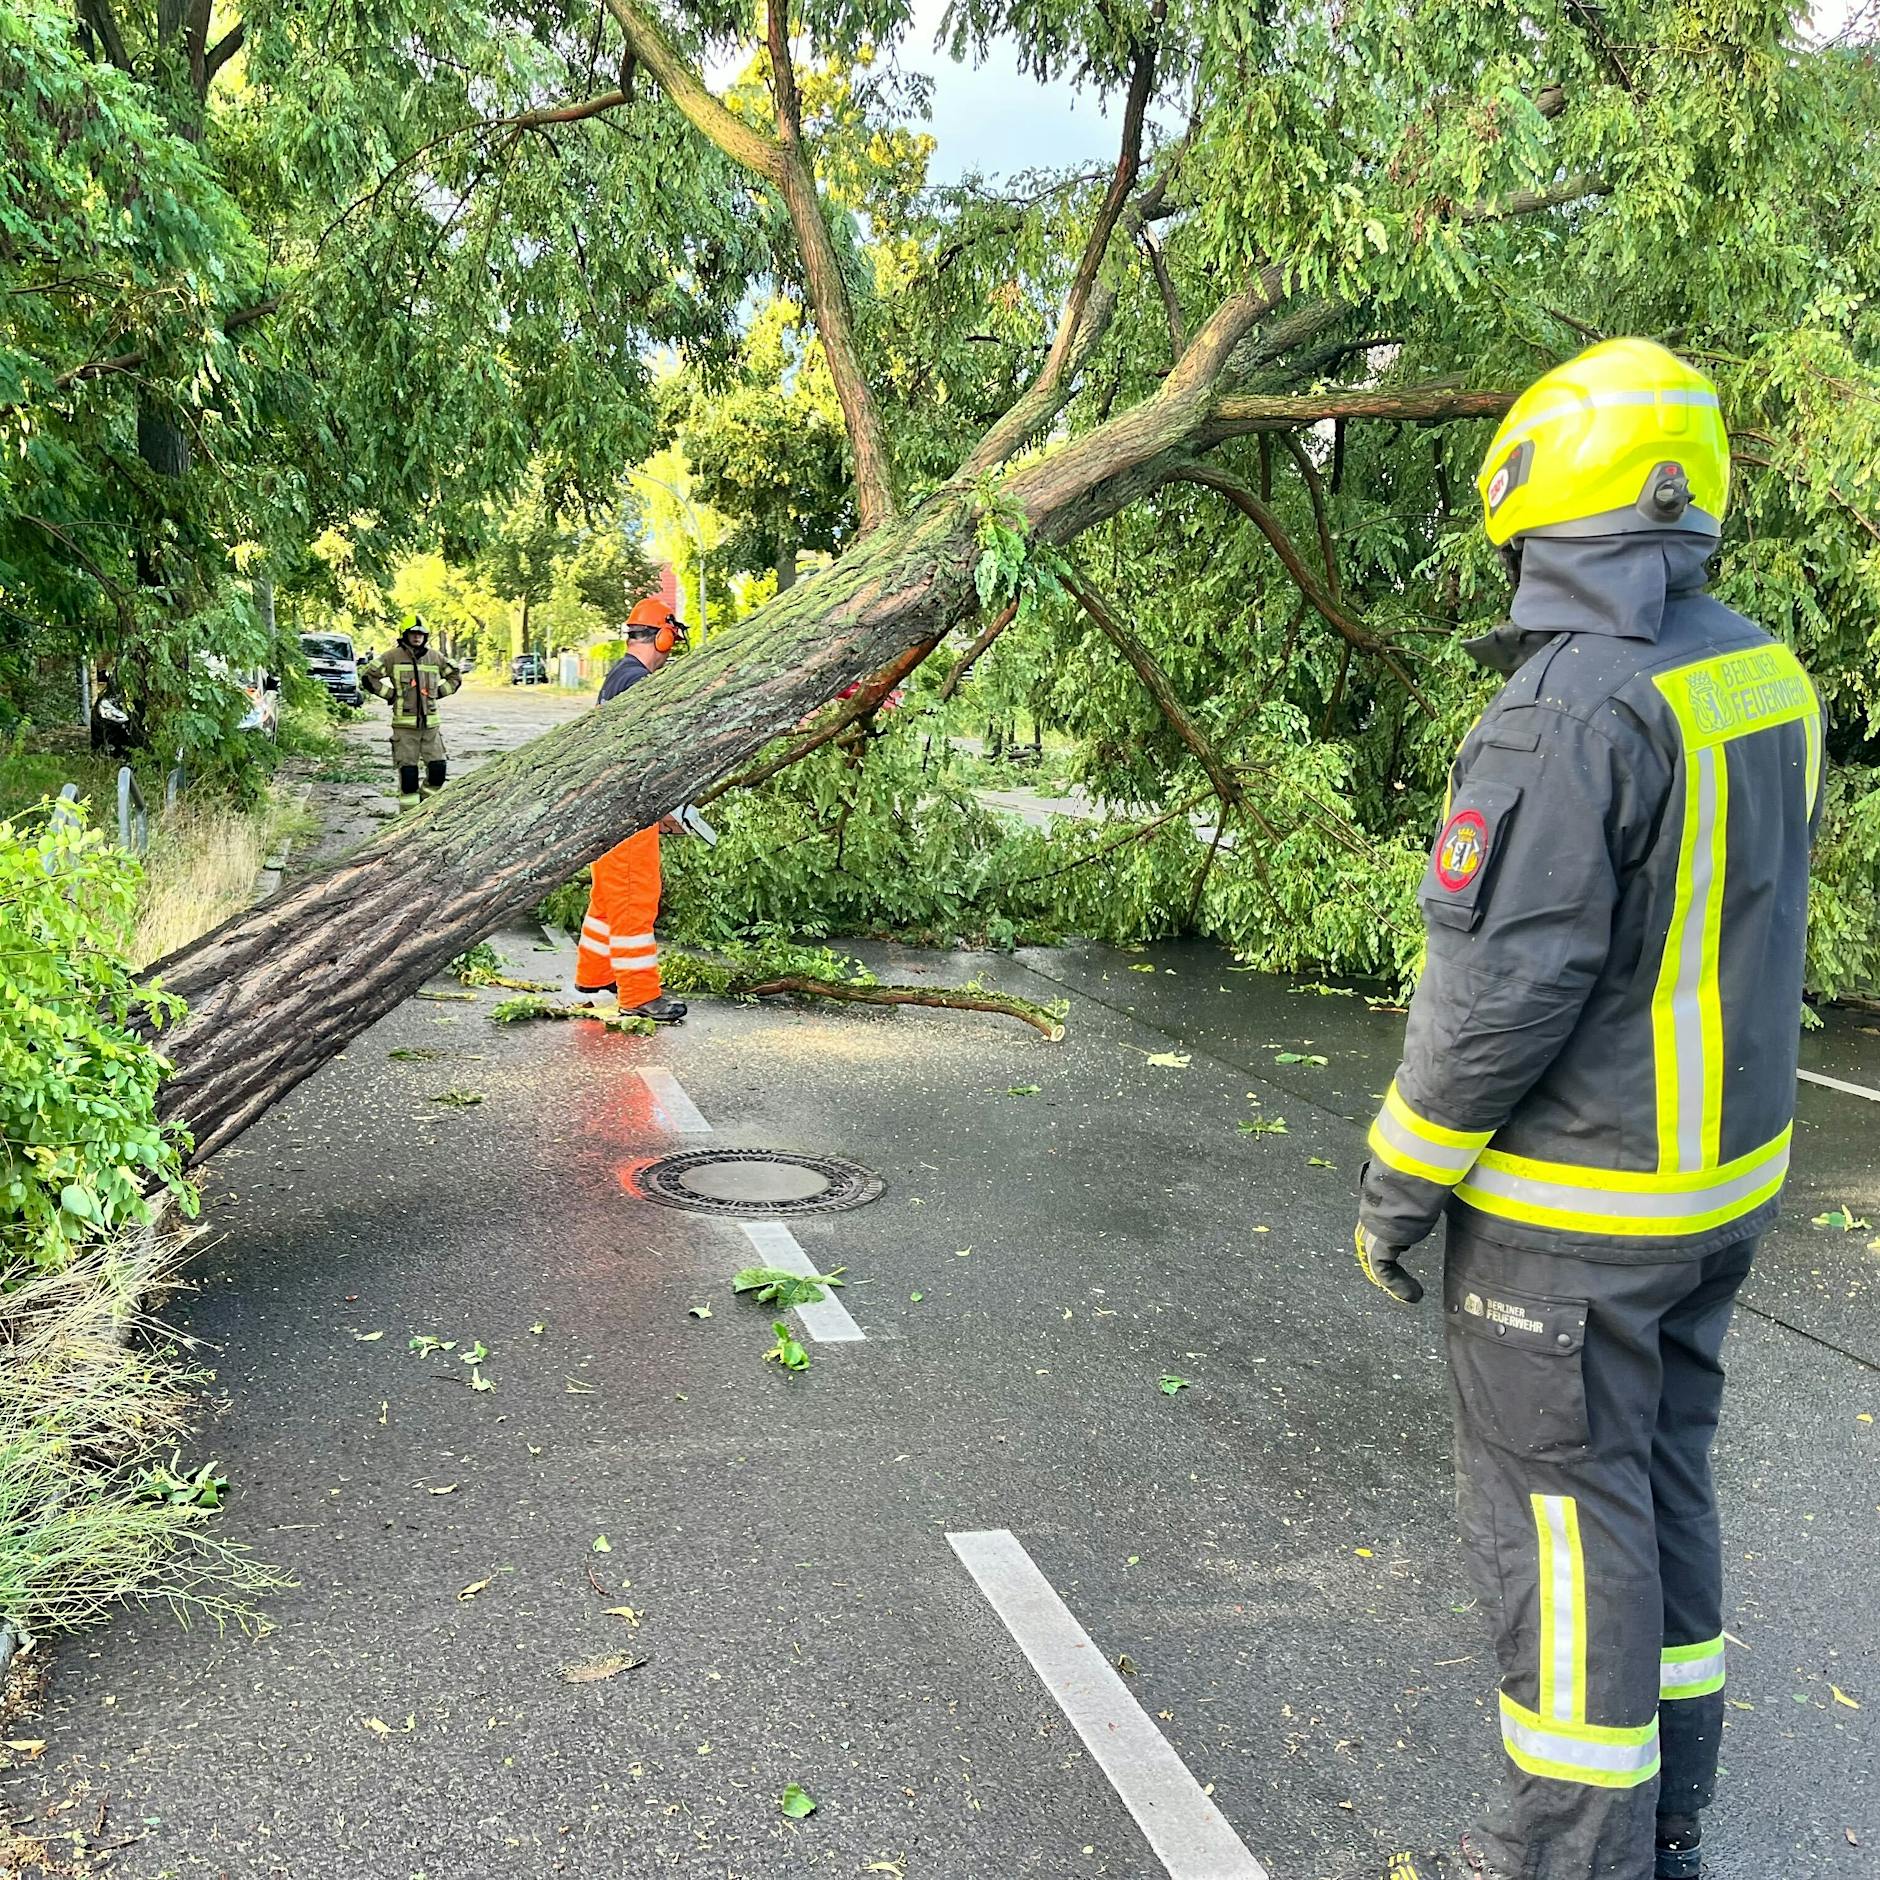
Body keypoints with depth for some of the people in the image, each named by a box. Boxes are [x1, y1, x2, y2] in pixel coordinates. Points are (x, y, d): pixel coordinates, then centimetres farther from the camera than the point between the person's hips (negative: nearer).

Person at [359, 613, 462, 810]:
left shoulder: (435, 658, 11)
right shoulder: (393, 657, -1)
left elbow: (455, 676, 25)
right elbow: (367, 676, 0)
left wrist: (439, 692, 10)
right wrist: (390, 694, -3)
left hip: (430, 723, 4)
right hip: (404, 724, -4)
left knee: (438, 768, 1)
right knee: (408, 771, -3)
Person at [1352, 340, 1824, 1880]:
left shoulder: (1569, 711, -24)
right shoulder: (1766, 675, 3)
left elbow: (1502, 986, -23)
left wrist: (1399, 1184, -12)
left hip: (1570, 1209, -9)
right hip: (1723, 1180, 9)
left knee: (1562, 1513, 5)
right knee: (1663, 1475, 20)